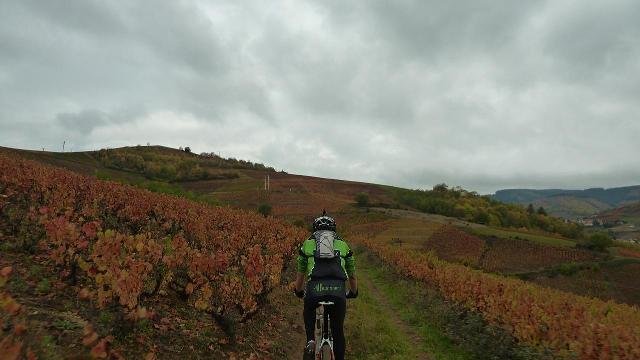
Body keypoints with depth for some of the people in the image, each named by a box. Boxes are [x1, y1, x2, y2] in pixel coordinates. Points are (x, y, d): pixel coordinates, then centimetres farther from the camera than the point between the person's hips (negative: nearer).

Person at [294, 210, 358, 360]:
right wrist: (353, 292, 52)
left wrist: (298, 291, 51)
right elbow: (352, 275, 33)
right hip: (338, 291, 0)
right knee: (338, 331, 22)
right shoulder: (343, 244, 24)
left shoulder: (307, 243, 23)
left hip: (315, 288, 0)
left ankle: (310, 341, 11)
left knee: (309, 314, 33)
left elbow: (300, 273, 32)